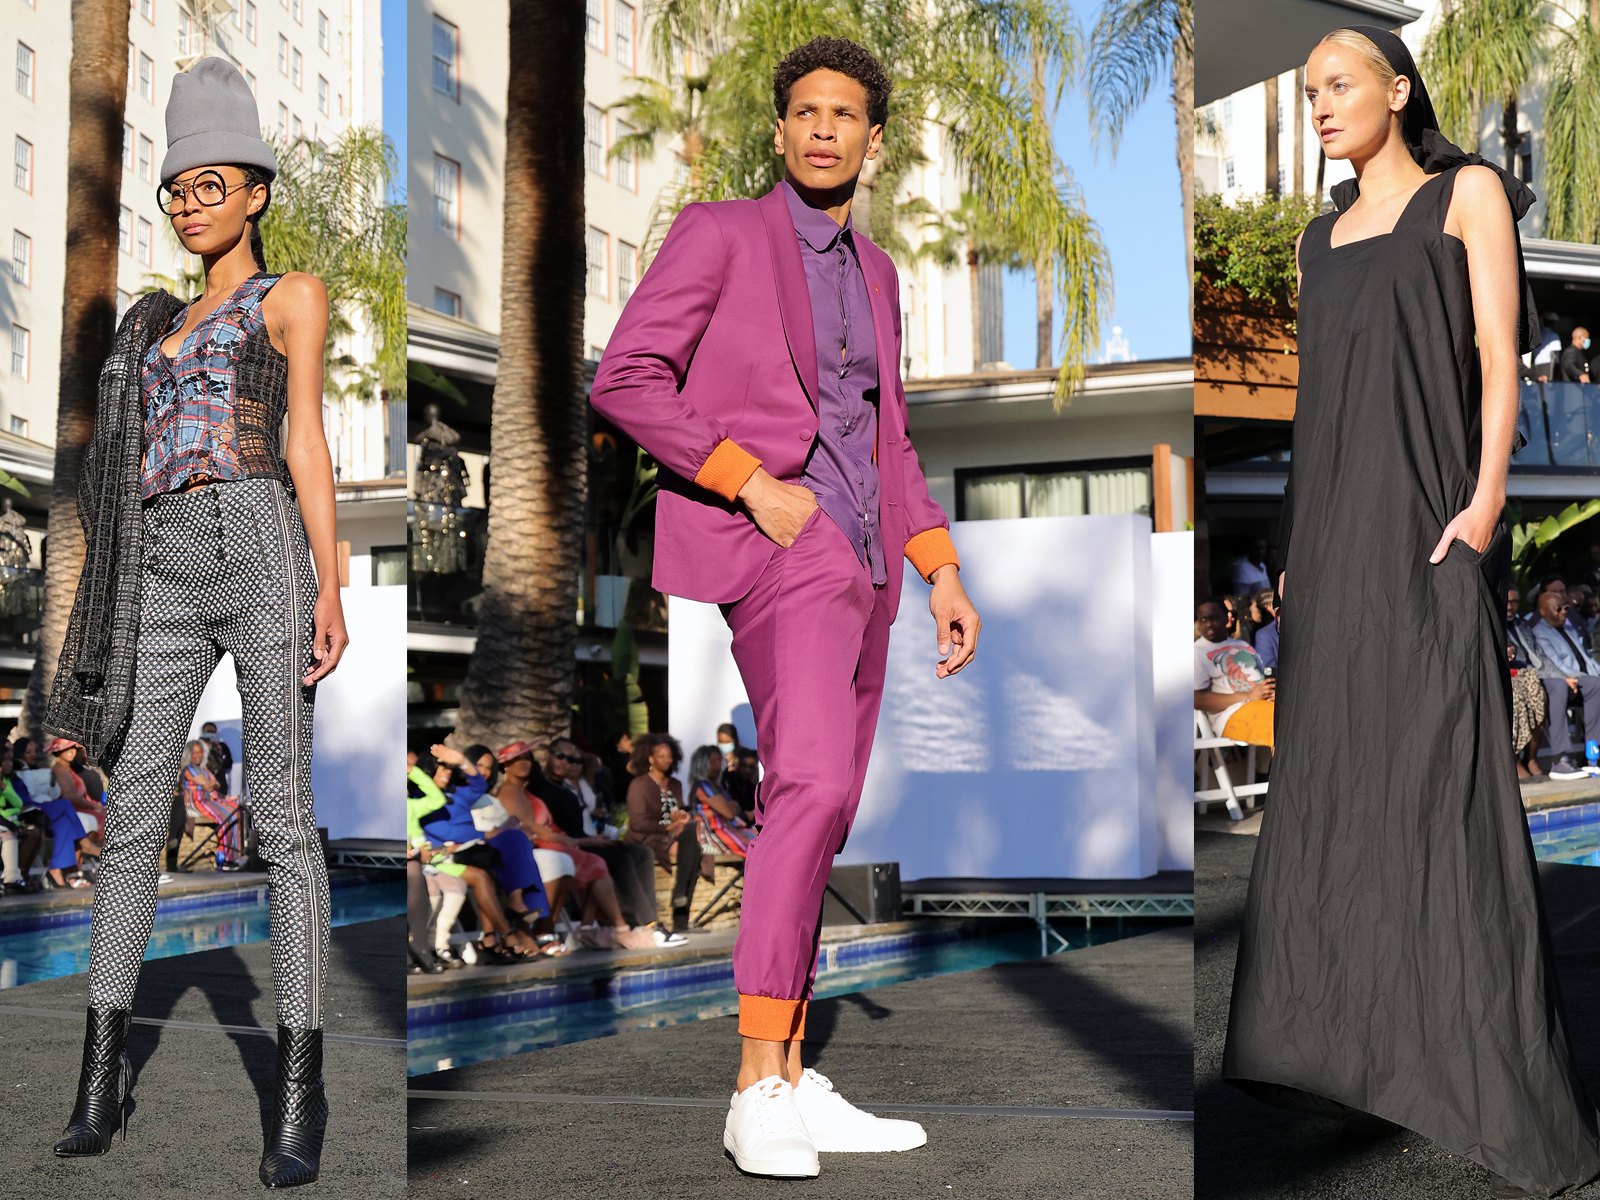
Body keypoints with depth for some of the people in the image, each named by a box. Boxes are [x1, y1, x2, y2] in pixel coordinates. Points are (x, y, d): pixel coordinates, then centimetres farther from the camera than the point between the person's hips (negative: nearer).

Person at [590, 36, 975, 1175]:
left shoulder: (876, 273, 21)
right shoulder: (720, 232, 1)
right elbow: (624, 380, -7)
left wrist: (943, 570, 13)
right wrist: (753, 483, -15)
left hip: (860, 566, 8)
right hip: (772, 545, -7)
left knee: (819, 821, 6)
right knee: (812, 785, -24)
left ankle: (788, 1085, 11)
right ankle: (760, 1091, -23)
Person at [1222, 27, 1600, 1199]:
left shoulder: (1468, 192, 2)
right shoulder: (1324, 235, 19)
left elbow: (1499, 353, -6)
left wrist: (1488, 501, -17)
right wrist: (1299, 539, 14)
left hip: (1428, 518, -7)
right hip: (1336, 526, 7)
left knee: (1445, 779, -14)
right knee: (1334, 775, 5)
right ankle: (1347, 1032, 14)